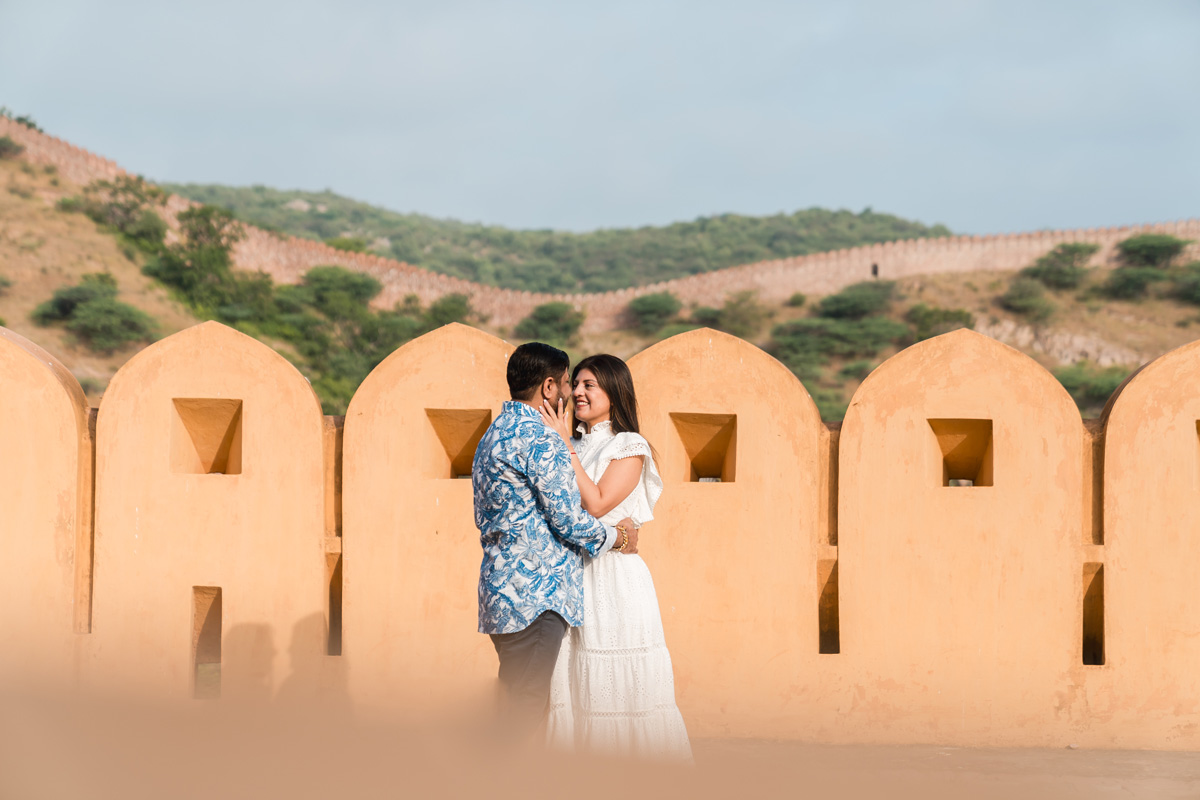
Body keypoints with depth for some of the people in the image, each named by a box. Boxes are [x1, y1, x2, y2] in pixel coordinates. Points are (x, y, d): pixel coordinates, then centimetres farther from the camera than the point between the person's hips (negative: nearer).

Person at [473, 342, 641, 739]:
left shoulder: (492, 435, 19)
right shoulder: (540, 438, -12)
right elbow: (568, 518, -14)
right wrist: (618, 538, 4)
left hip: (499, 589, 10)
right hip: (536, 593, -10)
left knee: (512, 702, 13)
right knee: (526, 708, -9)